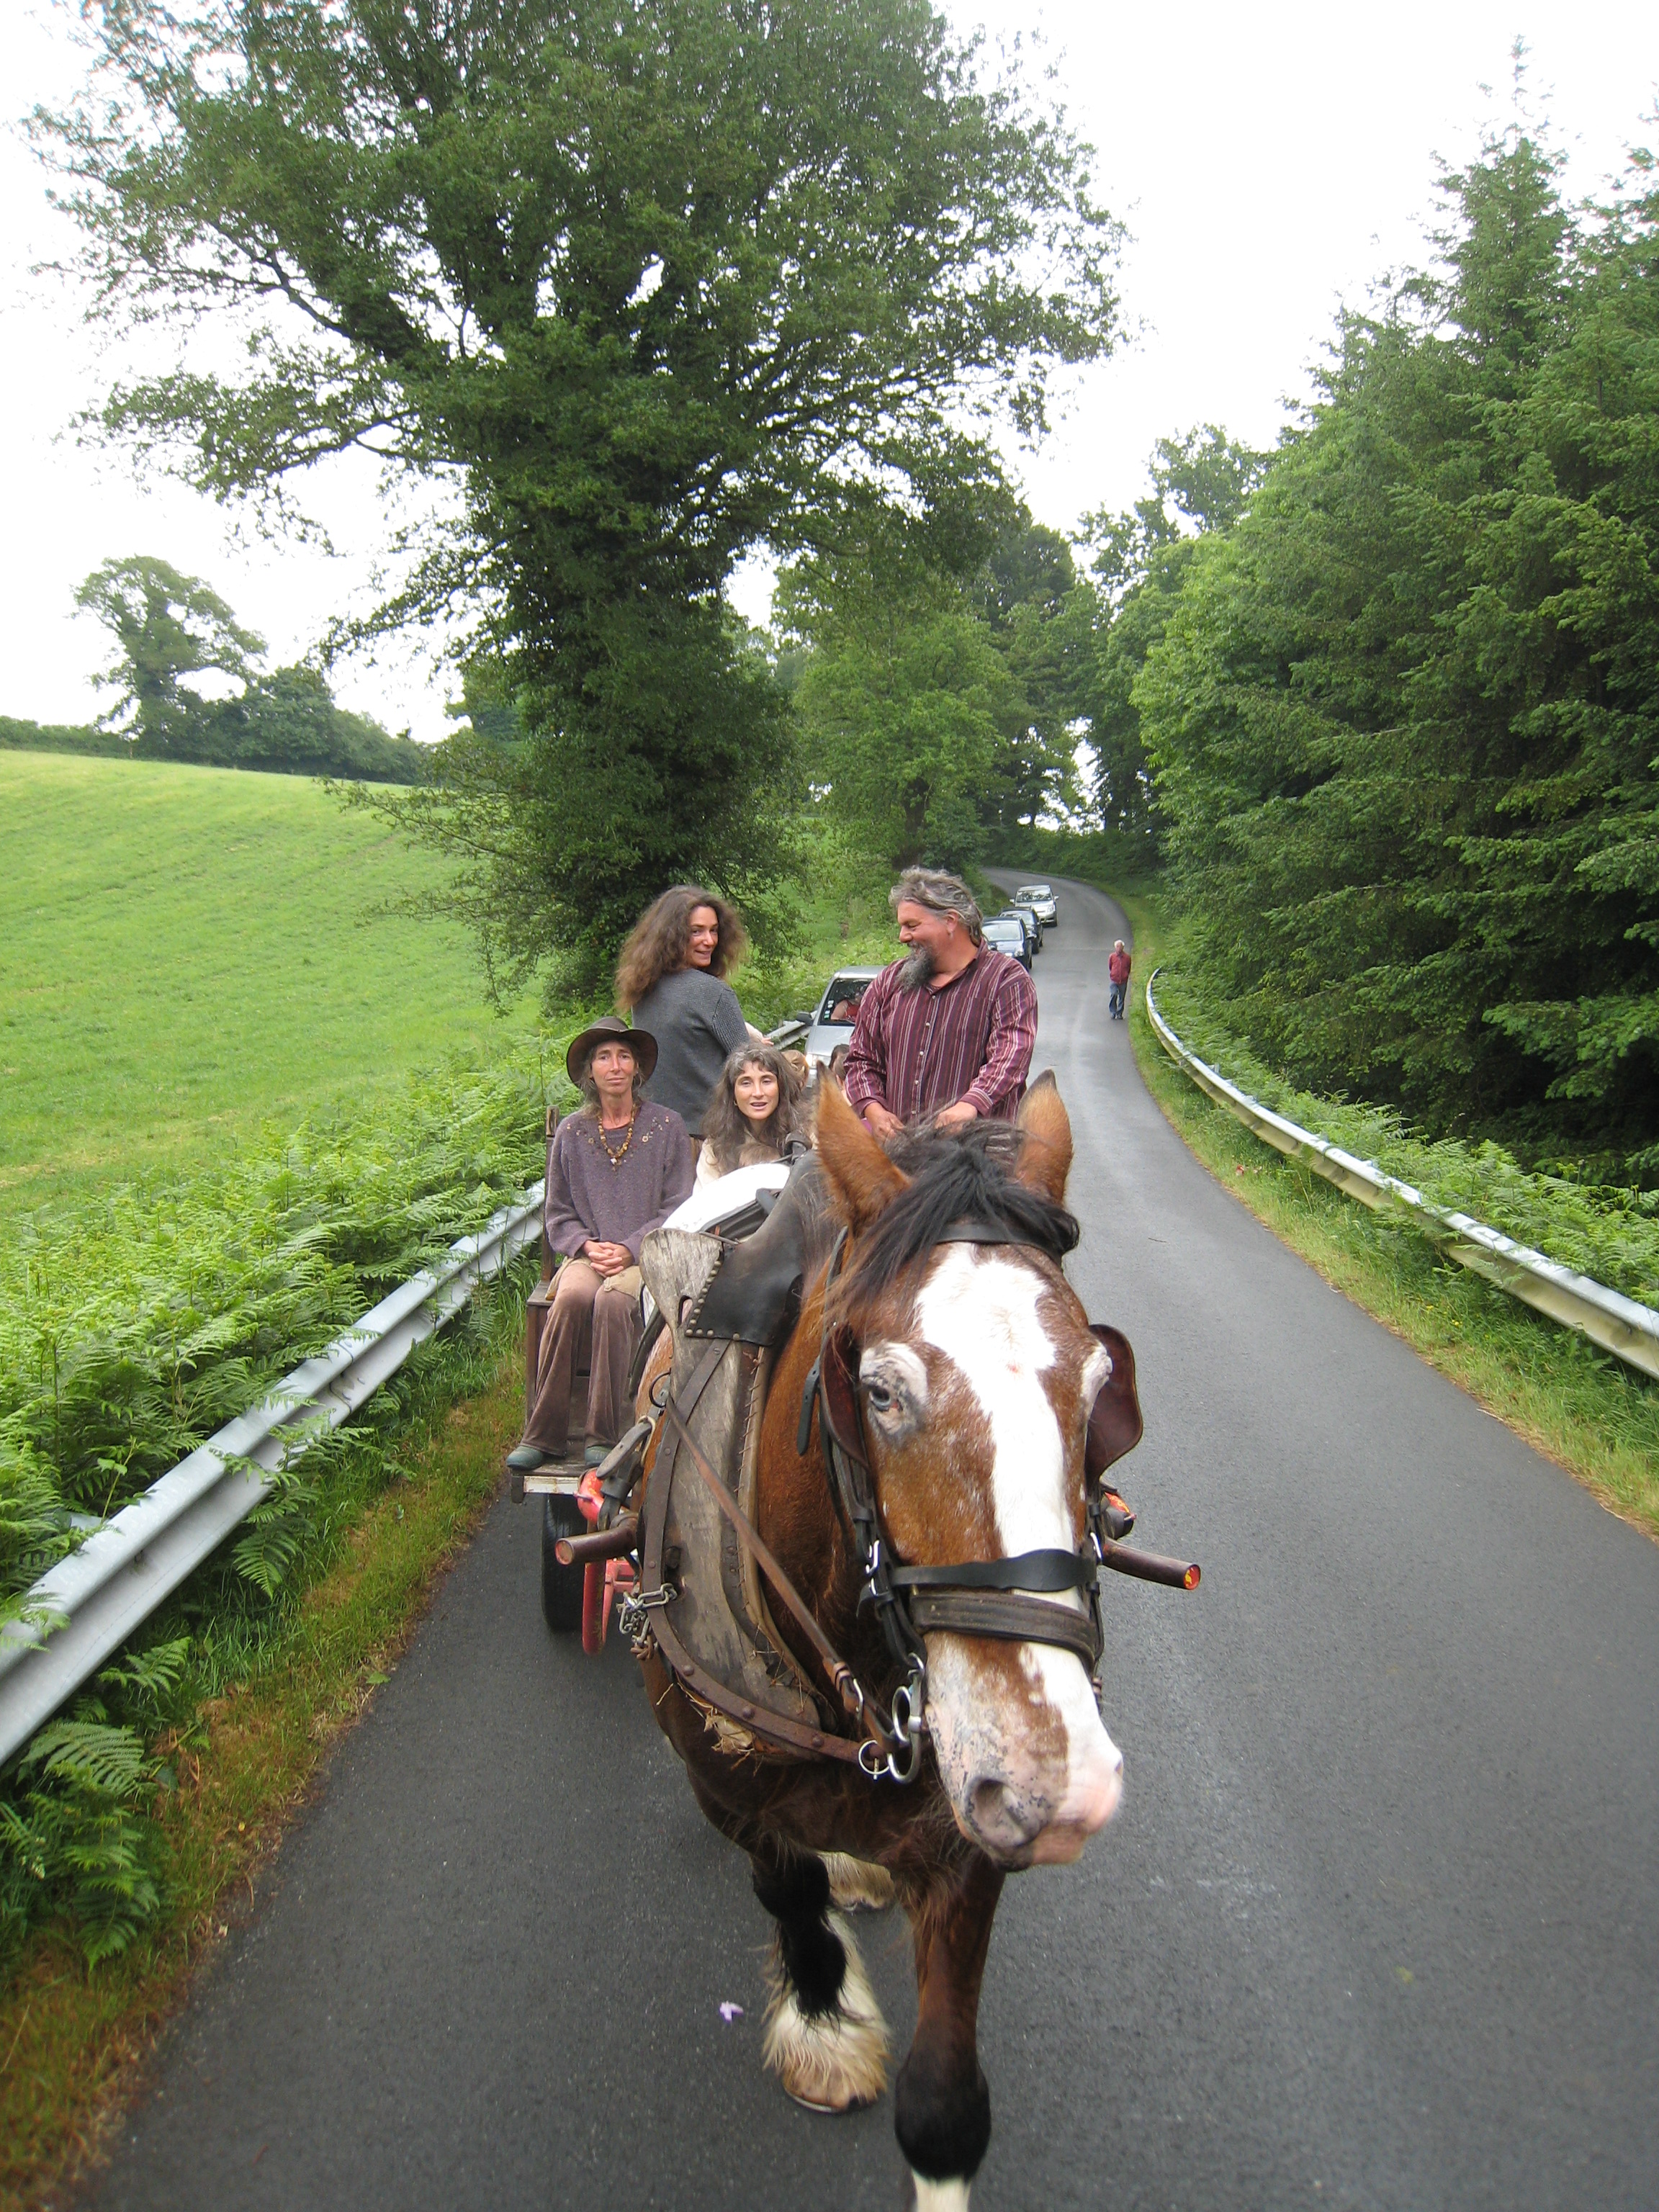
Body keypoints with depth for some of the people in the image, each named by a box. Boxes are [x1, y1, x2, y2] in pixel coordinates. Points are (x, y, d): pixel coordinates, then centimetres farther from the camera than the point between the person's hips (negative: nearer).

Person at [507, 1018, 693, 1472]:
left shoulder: (666, 1126, 5)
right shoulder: (572, 1132, 11)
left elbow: (679, 1209, 1)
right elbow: (557, 1214, 13)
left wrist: (630, 1248, -11)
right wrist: (587, 1246, -7)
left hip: (646, 1257, -2)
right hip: (588, 1255, 2)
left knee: (612, 1299, -34)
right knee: (572, 1297, -32)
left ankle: (602, 1436, -24)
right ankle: (543, 1434, -24)